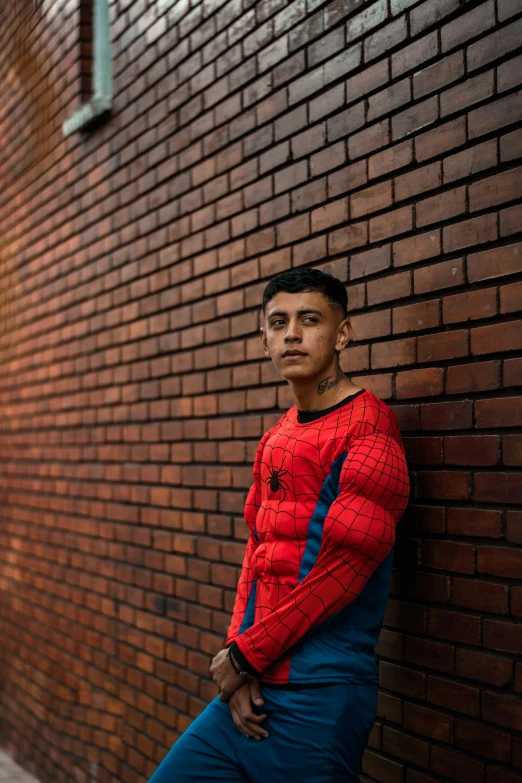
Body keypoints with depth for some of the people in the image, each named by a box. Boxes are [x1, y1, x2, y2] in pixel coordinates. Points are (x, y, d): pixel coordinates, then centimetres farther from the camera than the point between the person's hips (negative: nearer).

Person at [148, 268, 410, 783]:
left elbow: (343, 566, -17)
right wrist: (238, 659, -1)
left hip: (319, 699, -7)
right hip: (253, 687, 7)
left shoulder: (368, 427, -11)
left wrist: (244, 654, -9)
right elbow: (257, 552, 12)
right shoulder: (276, 439, 13)